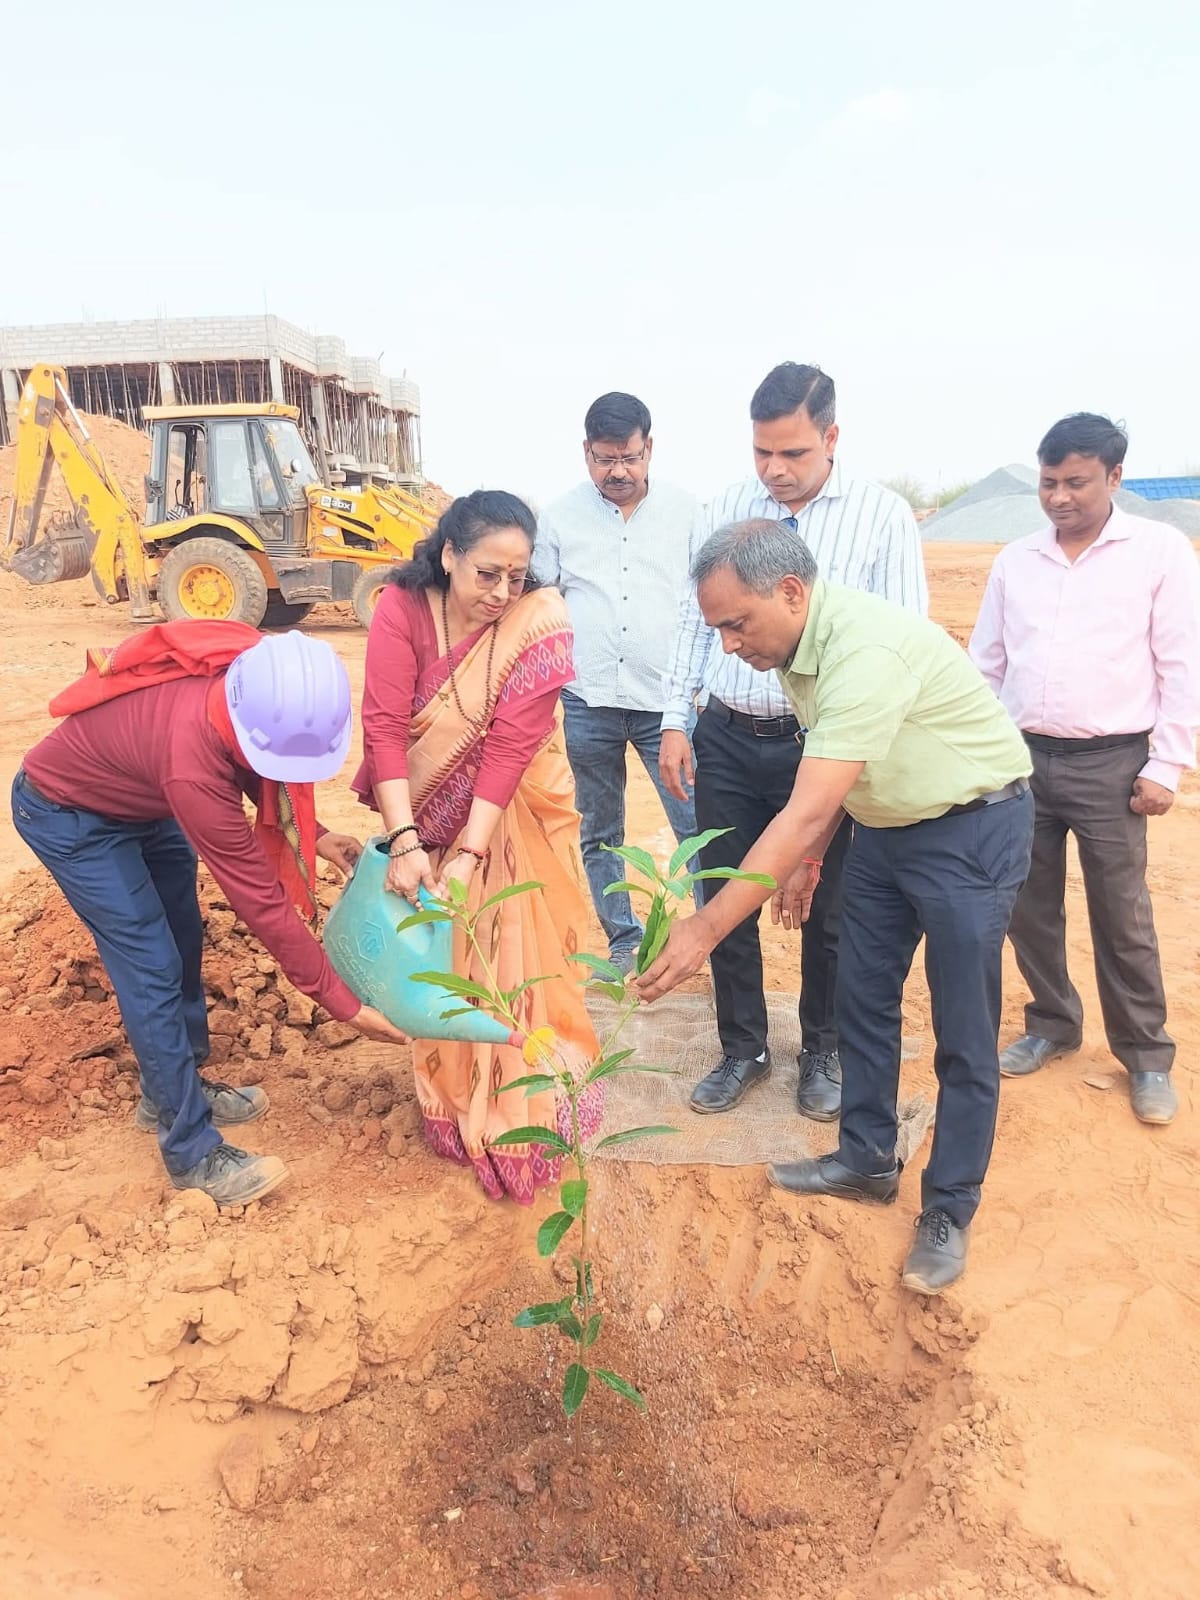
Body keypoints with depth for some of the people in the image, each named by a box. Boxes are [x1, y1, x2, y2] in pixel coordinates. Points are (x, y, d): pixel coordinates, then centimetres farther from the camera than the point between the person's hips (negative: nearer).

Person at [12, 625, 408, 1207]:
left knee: (182, 944, 11)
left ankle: (172, 1090, 30)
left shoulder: (260, 681, -25)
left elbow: (264, 767, 0)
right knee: (152, 970, -8)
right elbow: (259, 898, -37)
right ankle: (192, 1152, 4)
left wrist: (314, 835, -13)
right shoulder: (191, 766, -44)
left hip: (141, 795, 7)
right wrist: (344, 1005, -30)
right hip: (65, 811, -7)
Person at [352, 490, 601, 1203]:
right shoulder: (402, 609, -19)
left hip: (513, 814, -1)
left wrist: (470, 855, -32)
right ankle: (454, 1107, 34)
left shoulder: (541, 619, -23)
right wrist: (404, 841, -34)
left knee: (518, 957, 5)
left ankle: (523, 1113, 25)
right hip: (432, 814, 2)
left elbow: (510, 747, -27)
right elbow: (385, 727, -24)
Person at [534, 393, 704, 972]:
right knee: (600, 834, 11)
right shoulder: (560, 517, 5)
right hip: (589, 703, 2)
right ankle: (623, 941, 25)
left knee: (698, 825, -2)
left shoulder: (685, 510, 4)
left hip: (667, 701, -1)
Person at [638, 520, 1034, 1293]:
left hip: (972, 828, -8)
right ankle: (867, 1160, 30)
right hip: (886, 821, 9)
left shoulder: (866, 650, -33)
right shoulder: (800, 643, -4)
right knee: (862, 996, 13)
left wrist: (705, 929, -35)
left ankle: (949, 1211, 17)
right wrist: (808, 863, 14)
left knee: (963, 1034, 1)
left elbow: (807, 814, -36)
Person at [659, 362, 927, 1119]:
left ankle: (823, 1053, 33)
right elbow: (695, 619, 10)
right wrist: (676, 721, 7)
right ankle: (744, 1049, 31)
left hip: (821, 743, -3)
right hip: (726, 740, 3)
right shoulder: (728, 508, 6)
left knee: (824, 911, 11)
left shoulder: (882, 515, -4)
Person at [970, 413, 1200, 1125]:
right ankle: (1052, 1024, 31)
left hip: (1110, 764, -3)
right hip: (1020, 758, 4)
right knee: (1030, 908, 12)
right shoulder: (1015, 560, 9)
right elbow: (985, 664, 12)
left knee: (1122, 918, 4)